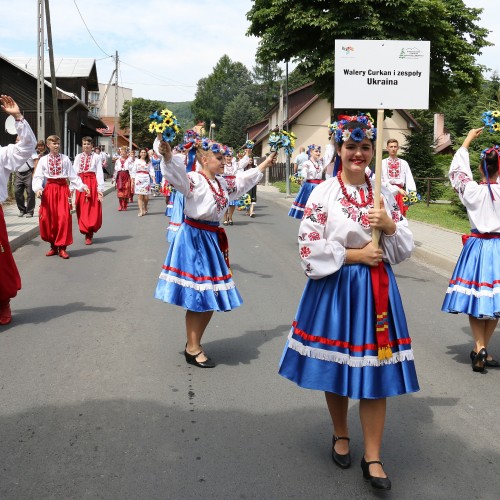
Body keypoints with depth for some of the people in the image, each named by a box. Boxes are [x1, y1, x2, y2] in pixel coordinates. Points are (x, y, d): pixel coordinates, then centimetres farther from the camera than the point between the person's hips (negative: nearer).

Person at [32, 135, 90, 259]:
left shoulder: (65, 159, 5)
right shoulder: (43, 160, 6)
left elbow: (73, 175, 4)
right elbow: (38, 176, 1)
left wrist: (82, 186, -5)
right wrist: (38, 188, -16)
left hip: (63, 189, -1)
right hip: (49, 189, 1)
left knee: (64, 217, -9)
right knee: (47, 218, 0)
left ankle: (62, 247, -1)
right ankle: (53, 245, 17)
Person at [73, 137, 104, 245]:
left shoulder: (97, 157, 2)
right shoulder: (78, 157, 10)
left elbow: (99, 173, -3)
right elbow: (74, 172, 6)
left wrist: (100, 188, -10)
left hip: (92, 183, -3)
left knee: (92, 209, -2)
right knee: (82, 209, 4)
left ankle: (89, 235, 5)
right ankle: (87, 232, 16)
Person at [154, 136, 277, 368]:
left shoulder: (222, 183, 13)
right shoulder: (193, 180, -13)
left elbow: (243, 180, 31)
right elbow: (177, 172, -34)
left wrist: (266, 163, 40)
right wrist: (167, 155, -55)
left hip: (213, 238, 9)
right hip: (194, 238, -9)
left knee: (212, 295, 11)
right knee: (196, 297, -3)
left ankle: (194, 343, 25)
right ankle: (192, 349, 9)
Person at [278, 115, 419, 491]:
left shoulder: (384, 195, 6)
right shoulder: (323, 193, -5)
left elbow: (406, 249, 8)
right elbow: (310, 249, -10)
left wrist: (391, 226, -11)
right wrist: (353, 254, -13)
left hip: (376, 290, 2)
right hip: (335, 288, -2)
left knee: (375, 371, 2)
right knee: (335, 364, 10)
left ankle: (373, 457, 12)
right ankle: (341, 435, 35)